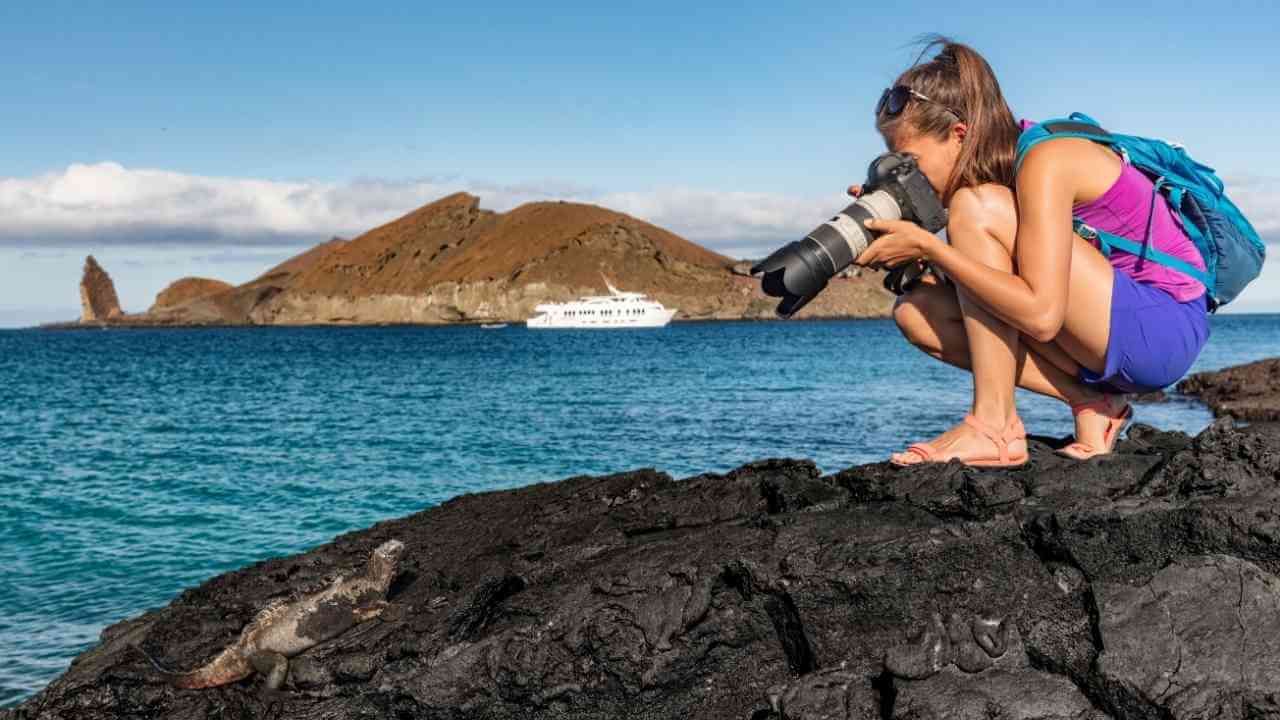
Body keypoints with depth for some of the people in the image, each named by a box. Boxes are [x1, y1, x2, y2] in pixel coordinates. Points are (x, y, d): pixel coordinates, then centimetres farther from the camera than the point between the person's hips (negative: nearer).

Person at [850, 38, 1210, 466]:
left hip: (1167, 330, -9)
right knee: (916, 313, -2)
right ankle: (1090, 404, -4)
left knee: (978, 207, -22)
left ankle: (994, 426, -20)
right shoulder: (999, 170, 6)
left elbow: (1041, 315, -29)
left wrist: (927, 245, -26)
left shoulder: (1045, 160, -20)